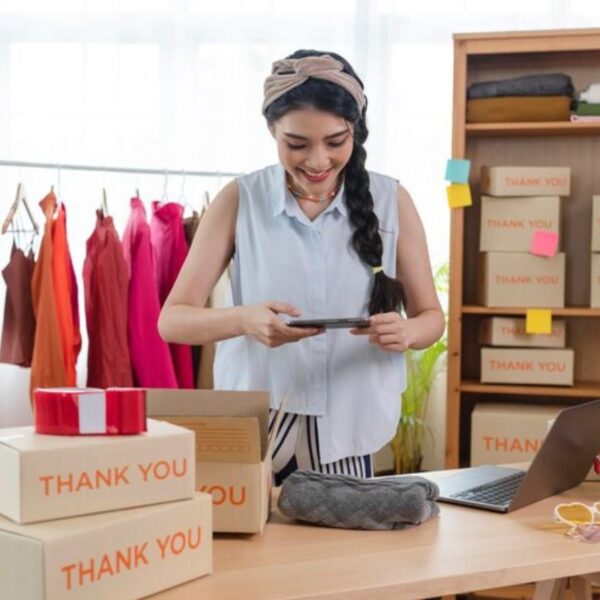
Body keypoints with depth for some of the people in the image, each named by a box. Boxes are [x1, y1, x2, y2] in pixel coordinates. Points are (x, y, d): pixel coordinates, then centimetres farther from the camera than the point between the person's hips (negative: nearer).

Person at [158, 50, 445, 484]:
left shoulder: (391, 201, -2)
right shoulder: (239, 200, -4)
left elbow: (431, 316, 5)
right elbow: (172, 320, -7)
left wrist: (405, 332, -20)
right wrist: (244, 319, -28)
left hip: (349, 437, 1)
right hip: (253, 436, -1)